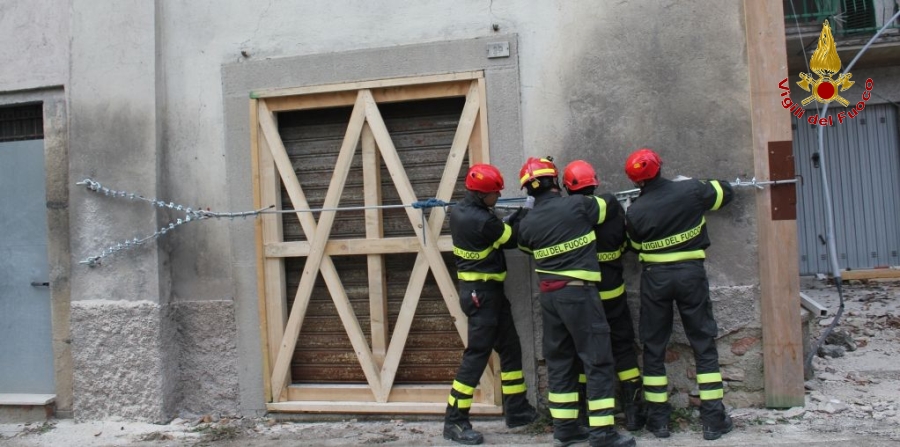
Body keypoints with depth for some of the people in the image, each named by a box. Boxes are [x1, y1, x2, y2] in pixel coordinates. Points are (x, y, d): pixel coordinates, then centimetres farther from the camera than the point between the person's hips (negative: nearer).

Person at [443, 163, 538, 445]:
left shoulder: (460, 212, 6)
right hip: (483, 293, -10)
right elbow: (512, 239, -9)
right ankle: (455, 422, 5)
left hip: (481, 290, 10)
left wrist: (516, 217, 2)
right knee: (477, 354, -4)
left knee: (510, 347, 15)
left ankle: (517, 410, 26)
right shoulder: (480, 219, -23)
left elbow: (499, 232, 12)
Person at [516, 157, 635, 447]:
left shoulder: (527, 223, 1)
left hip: (549, 295, 5)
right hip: (578, 293, -5)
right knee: (598, 360, 1)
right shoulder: (577, 205, -9)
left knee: (559, 360, 13)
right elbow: (610, 208, 9)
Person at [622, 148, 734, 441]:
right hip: (690, 273, 1)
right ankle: (713, 419, 13)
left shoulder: (634, 212, -9)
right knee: (704, 345, 10)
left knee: (654, 348, 10)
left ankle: (658, 419, 15)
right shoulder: (690, 190, -7)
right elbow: (725, 192, 12)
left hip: (655, 278, 0)